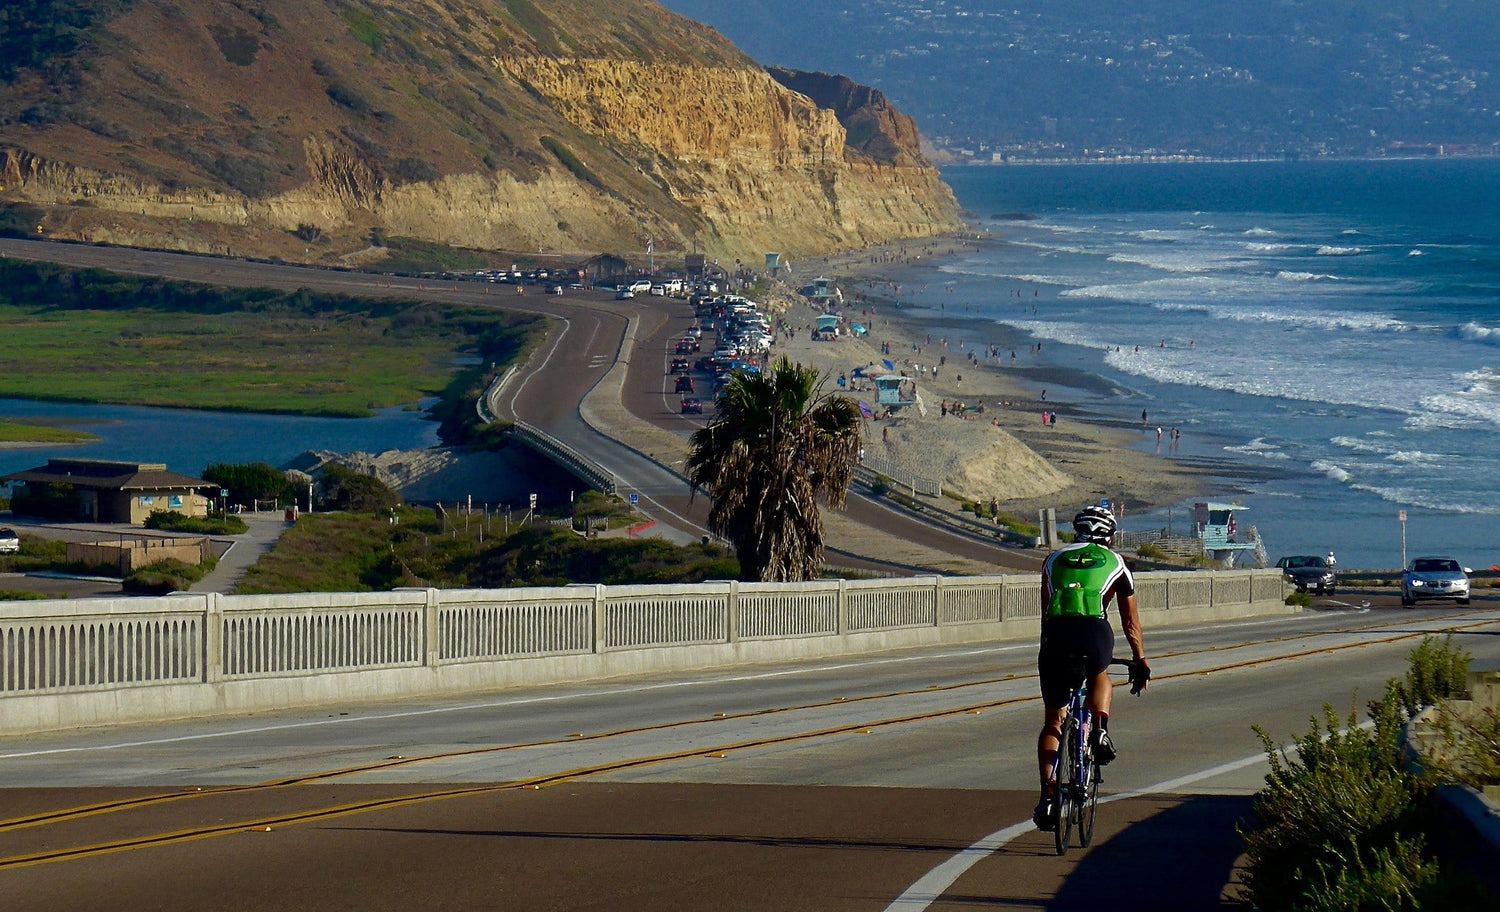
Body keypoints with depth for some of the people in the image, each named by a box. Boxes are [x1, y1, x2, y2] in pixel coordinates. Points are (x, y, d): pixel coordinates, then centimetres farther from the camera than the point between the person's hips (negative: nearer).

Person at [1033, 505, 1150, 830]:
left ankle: (1048, 794, 1)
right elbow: (1131, 622, 32)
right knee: (1100, 676, 35)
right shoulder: (1115, 564, 24)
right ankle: (1099, 728, 8)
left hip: (1056, 633, 1)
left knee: (1052, 723, 14)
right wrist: (1140, 663, 42)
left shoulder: (1054, 560, 29)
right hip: (1094, 632, -1)